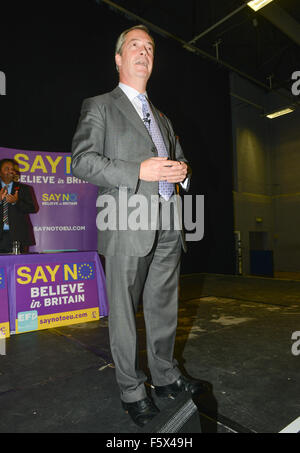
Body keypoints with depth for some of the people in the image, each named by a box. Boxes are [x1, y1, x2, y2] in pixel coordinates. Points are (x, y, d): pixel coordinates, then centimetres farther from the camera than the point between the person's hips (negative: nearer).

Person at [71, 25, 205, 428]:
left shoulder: (161, 117, 25)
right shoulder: (99, 106, 6)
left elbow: (178, 157, 30)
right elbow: (82, 161, -7)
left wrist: (182, 170, 4)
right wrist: (139, 171, -17)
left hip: (168, 227, 6)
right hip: (128, 226, -6)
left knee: (164, 307, 13)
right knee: (124, 311, 2)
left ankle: (166, 376, 31)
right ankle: (132, 391, 21)